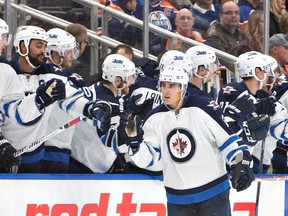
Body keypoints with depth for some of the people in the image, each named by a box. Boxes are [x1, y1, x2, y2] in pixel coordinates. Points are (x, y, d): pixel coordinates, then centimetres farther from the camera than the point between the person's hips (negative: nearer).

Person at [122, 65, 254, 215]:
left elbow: (228, 137, -7)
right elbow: (148, 159, 1)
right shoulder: (155, 119, 3)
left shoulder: (202, 108, -11)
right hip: (177, 198, 4)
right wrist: (133, 139, -14)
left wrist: (242, 163, -16)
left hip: (213, 192, -4)